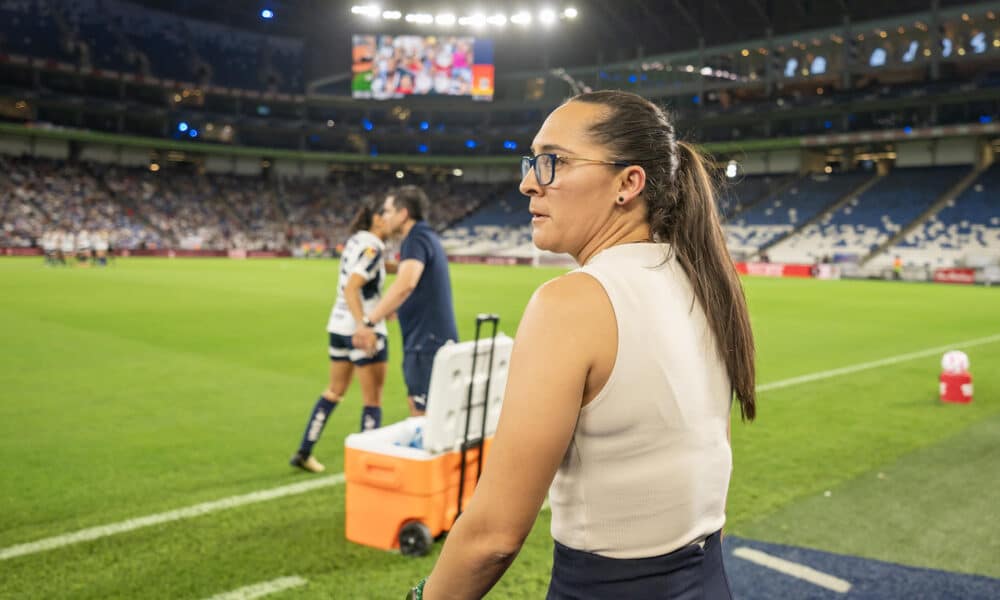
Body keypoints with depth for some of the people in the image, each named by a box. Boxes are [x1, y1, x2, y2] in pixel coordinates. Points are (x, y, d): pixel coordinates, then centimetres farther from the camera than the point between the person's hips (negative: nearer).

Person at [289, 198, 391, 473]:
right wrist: (363, 326, -36)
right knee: (373, 401, 1)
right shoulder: (372, 247, -16)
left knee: (335, 391, 20)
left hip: (339, 325, 9)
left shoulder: (356, 240, 9)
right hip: (363, 330, -9)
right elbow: (351, 288, -27)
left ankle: (303, 453, 26)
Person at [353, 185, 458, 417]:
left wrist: (369, 321, -35)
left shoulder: (417, 239, -15)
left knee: (425, 413, -4)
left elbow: (405, 284, -32)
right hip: (431, 338, 10)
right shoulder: (427, 237, 17)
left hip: (427, 340, -10)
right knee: (415, 402, 19)